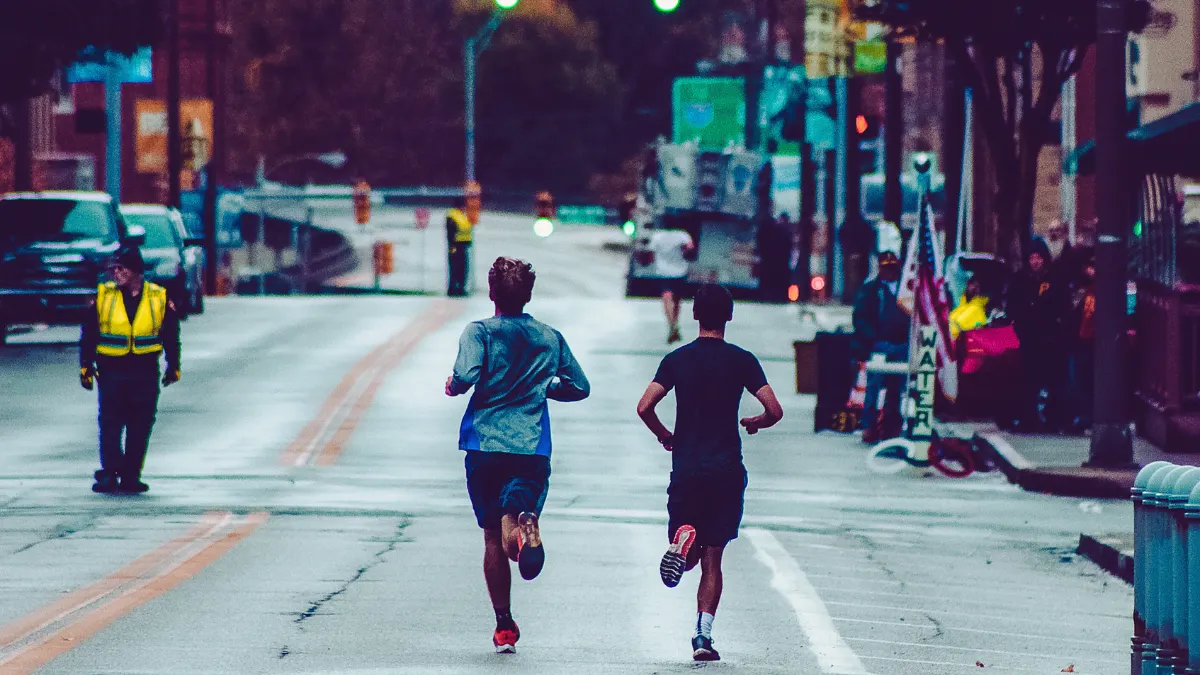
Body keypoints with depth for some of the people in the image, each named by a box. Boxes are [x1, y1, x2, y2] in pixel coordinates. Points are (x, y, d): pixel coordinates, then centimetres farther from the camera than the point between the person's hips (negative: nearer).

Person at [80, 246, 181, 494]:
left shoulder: (159, 298, 2)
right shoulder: (103, 296, 1)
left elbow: (171, 335, 13)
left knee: (140, 428, 3)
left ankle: (130, 476, 11)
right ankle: (109, 472, -6)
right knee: (110, 425, -7)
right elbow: (88, 334, 6)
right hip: (111, 370, -1)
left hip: (145, 373, 1)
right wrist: (86, 366, 3)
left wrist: (173, 367, 15)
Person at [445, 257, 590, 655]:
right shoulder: (550, 338, 10)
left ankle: (504, 626, 16)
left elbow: (466, 376, -17)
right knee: (512, 531, -12)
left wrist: (453, 386, 5)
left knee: (493, 539, 12)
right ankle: (525, 526, -50)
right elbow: (580, 387, 17)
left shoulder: (479, 333, -1)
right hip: (532, 449, 1)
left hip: (485, 445, -1)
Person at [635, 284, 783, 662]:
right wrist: (755, 423, 17)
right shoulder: (742, 360, -1)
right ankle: (703, 634, -6)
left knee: (690, 557, 11)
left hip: (686, 470, 0)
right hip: (727, 471, 0)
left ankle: (683, 537, -25)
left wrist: (664, 436, 12)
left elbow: (644, 407, -7)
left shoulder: (677, 359, 1)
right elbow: (774, 410, -6)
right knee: (712, 559, 6)